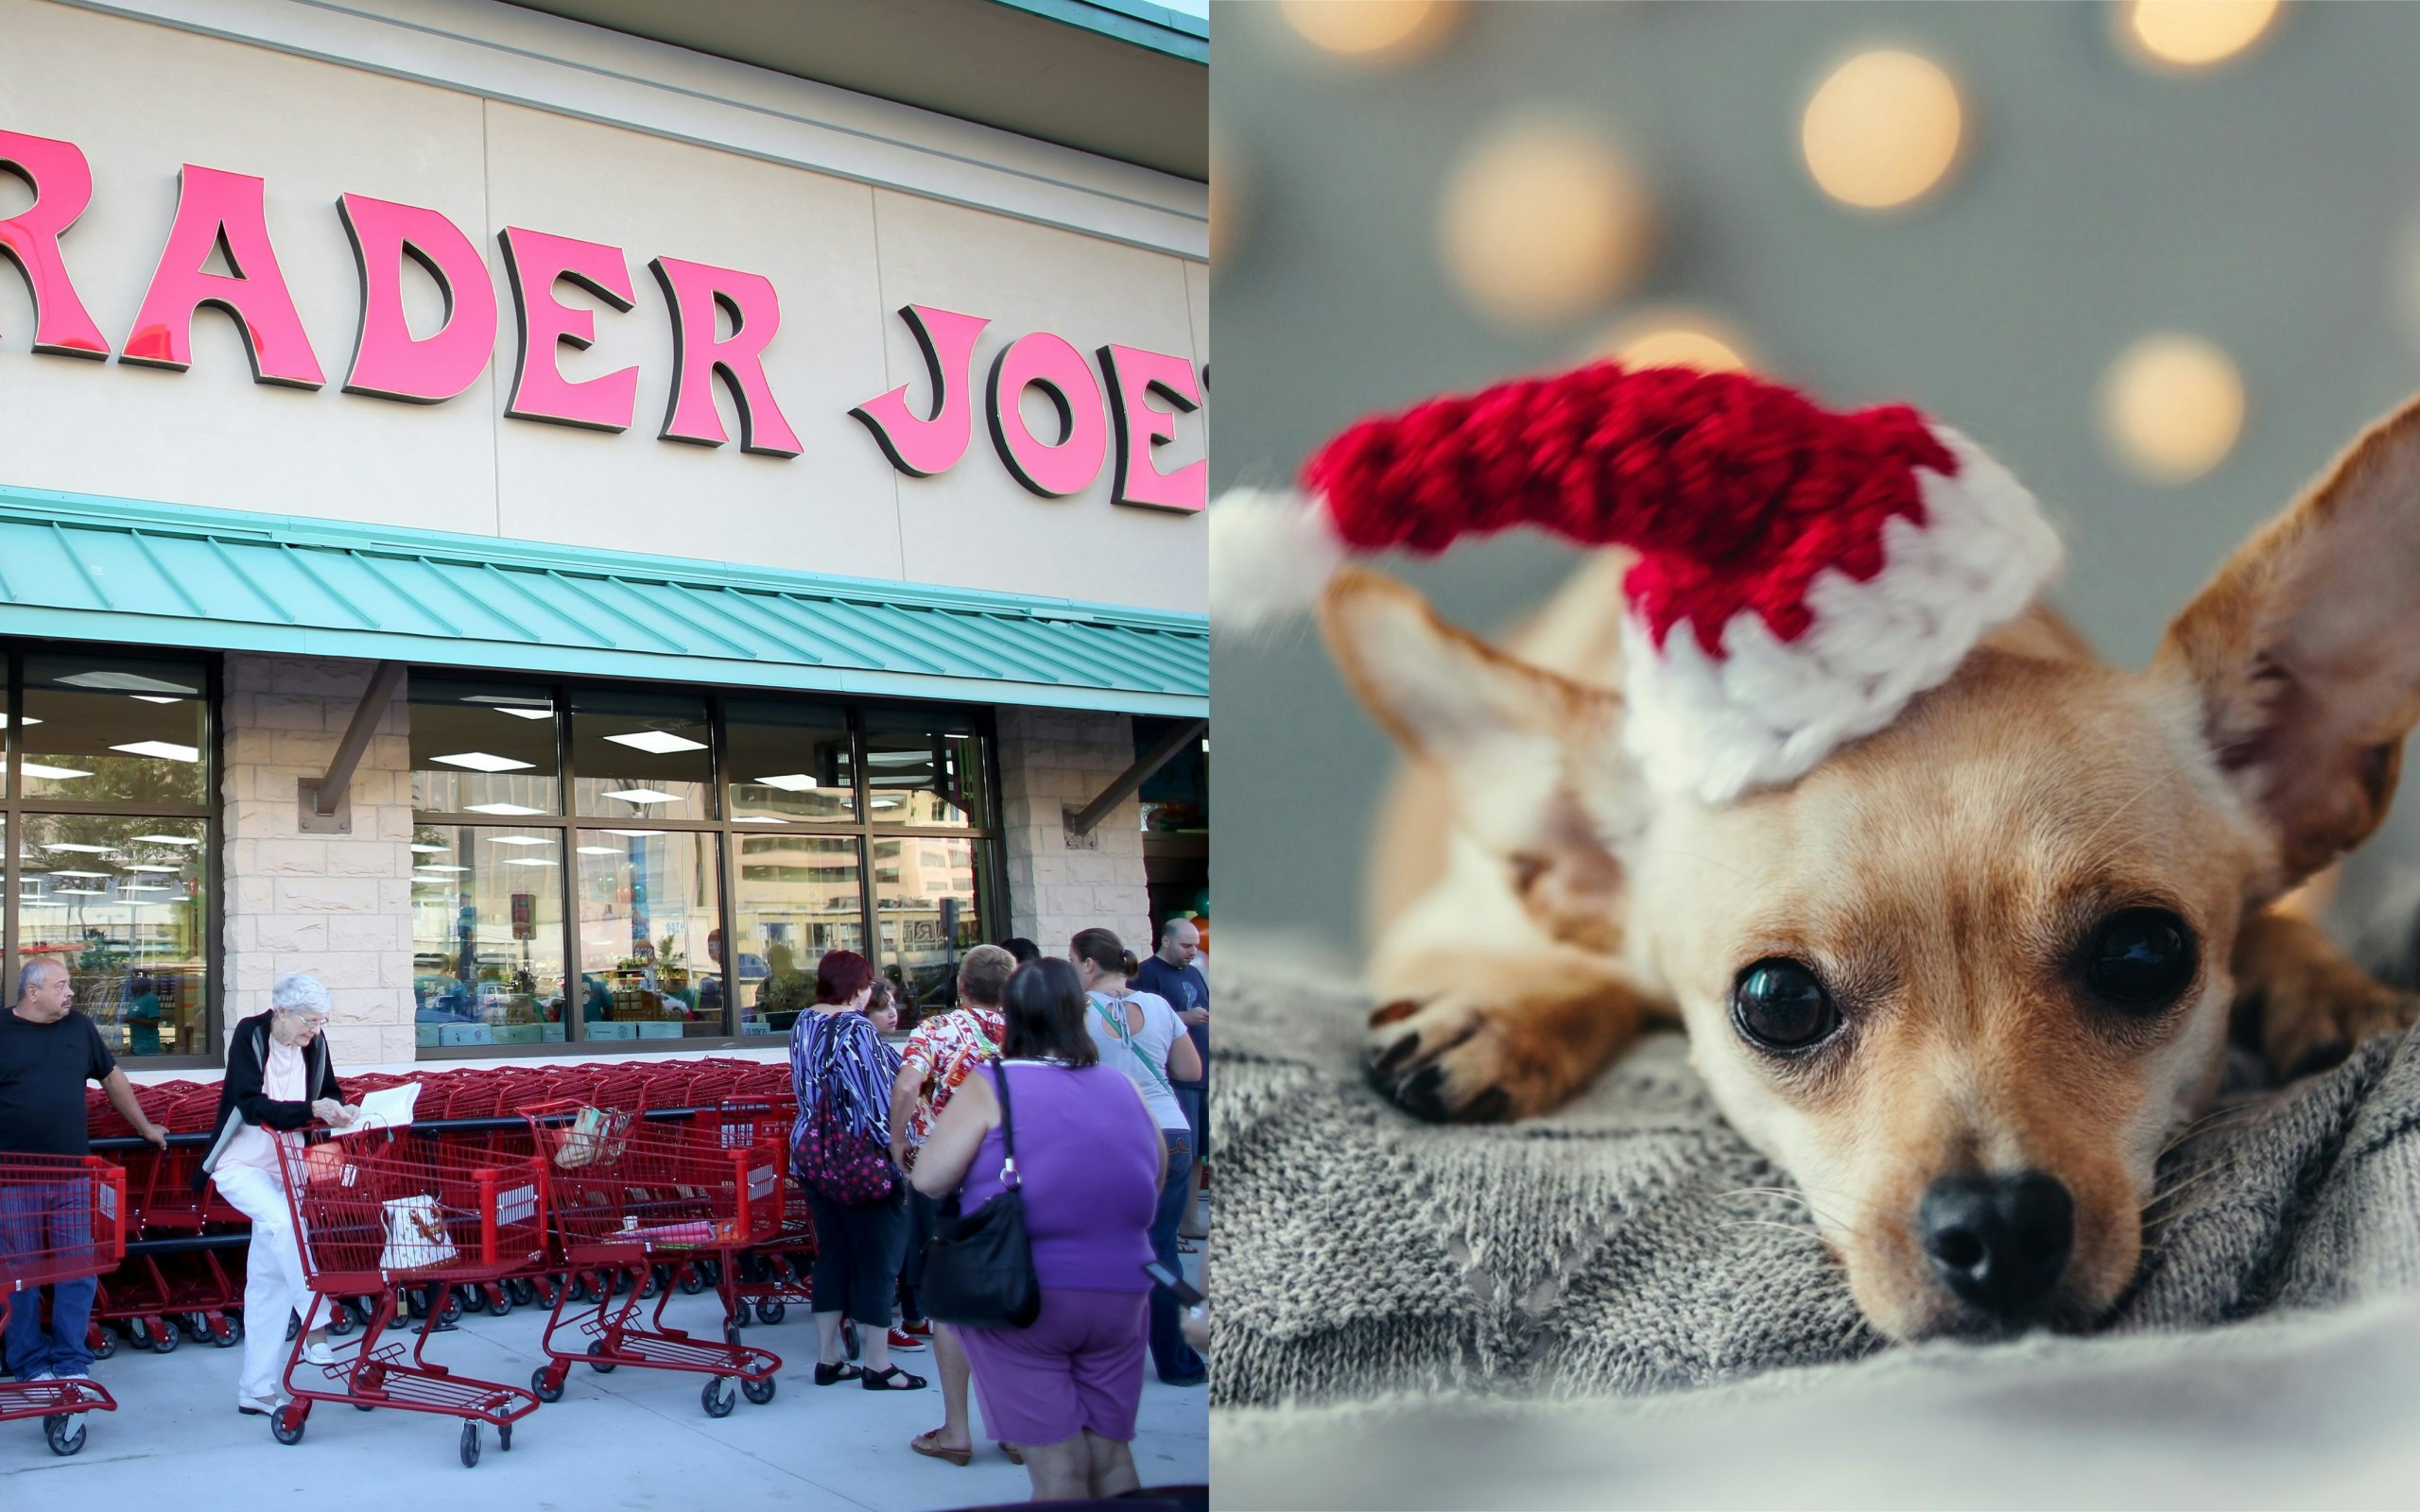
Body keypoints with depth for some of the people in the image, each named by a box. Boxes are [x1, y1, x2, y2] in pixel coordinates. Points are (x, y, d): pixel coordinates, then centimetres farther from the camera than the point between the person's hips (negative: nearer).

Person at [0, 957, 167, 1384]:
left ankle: (72, 1362, 10)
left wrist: (145, 1127, 28)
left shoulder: (80, 1028, 10)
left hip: (73, 1173, 3)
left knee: (78, 1270, 1)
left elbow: (112, 1078, 22)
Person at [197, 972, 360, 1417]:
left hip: (285, 1167, 5)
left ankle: (256, 1391, 9)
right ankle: (315, 1328, -31)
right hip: (242, 1164, -5)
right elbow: (251, 1105, -23)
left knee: (268, 1279, 5)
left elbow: (328, 1093, 11)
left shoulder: (314, 1045, -1)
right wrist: (312, 1110, -34)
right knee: (284, 1222, -34)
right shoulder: (250, 1035, -14)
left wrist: (342, 1110, -13)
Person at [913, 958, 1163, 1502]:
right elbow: (1157, 1180, 14)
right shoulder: (1124, 1089, 4)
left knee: (1057, 1467, 3)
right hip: (1121, 1295, 4)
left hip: (1022, 1296, -3)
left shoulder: (989, 1087, -9)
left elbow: (928, 1180, -13)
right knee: (1111, 1455, 15)